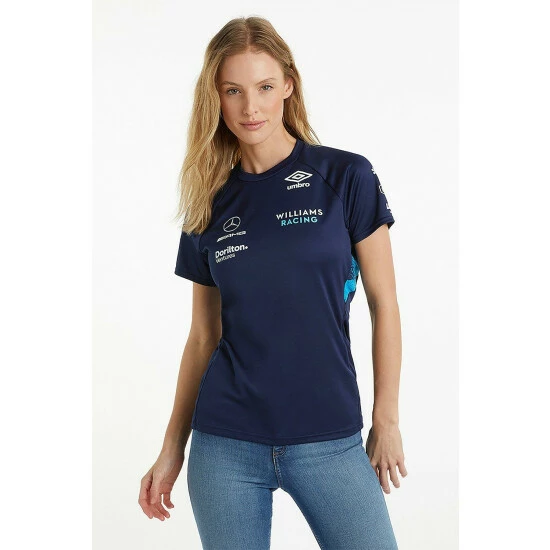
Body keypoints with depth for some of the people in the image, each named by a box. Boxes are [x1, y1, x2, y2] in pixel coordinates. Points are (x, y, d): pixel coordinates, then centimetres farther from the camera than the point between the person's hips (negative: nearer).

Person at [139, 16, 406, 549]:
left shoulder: (345, 176, -3)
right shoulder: (210, 204, 5)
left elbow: (384, 305, 0)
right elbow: (203, 337, 10)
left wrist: (387, 420, -1)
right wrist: (172, 449, 10)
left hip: (330, 441, -2)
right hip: (225, 446, 2)